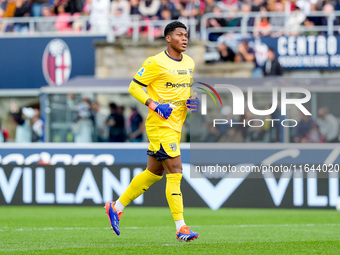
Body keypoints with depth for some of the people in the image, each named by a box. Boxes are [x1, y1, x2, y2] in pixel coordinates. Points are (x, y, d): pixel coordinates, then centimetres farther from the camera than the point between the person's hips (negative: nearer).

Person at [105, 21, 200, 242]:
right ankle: (181, 228, -13)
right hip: (160, 125, -8)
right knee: (175, 171, -13)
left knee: (153, 172, 15)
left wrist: (191, 102, 3)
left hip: (176, 125, 8)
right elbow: (134, 87, -8)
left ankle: (116, 207, 30)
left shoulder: (189, 63, 12)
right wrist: (155, 106, -19)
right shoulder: (156, 62, -11)